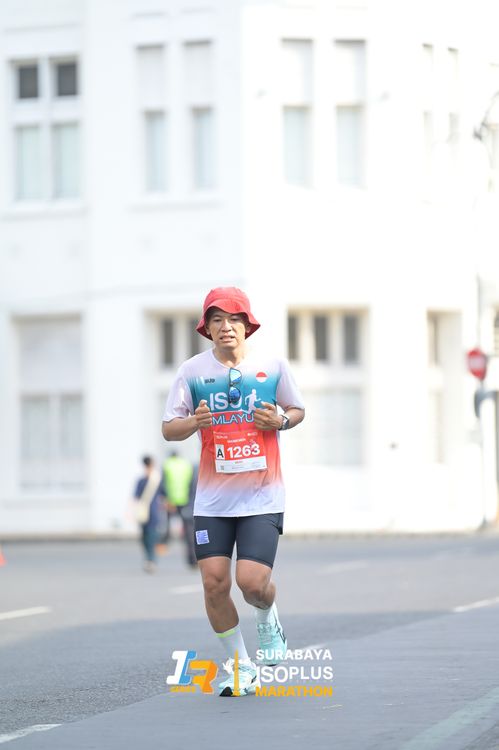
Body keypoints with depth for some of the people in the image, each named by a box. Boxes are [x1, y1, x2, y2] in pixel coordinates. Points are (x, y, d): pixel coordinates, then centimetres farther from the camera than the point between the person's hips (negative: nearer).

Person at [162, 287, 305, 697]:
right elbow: (169, 428, 2)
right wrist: (194, 422, -20)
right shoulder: (193, 371, -1)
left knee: (252, 581, -13)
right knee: (215, 582, -6)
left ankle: (268, 619, 25)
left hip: (262, 497, -1)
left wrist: (280, 420, -8)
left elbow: (298, 410, 15)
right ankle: (240, 667, 13)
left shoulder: (273, 366, 0)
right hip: (213, 498, 1)